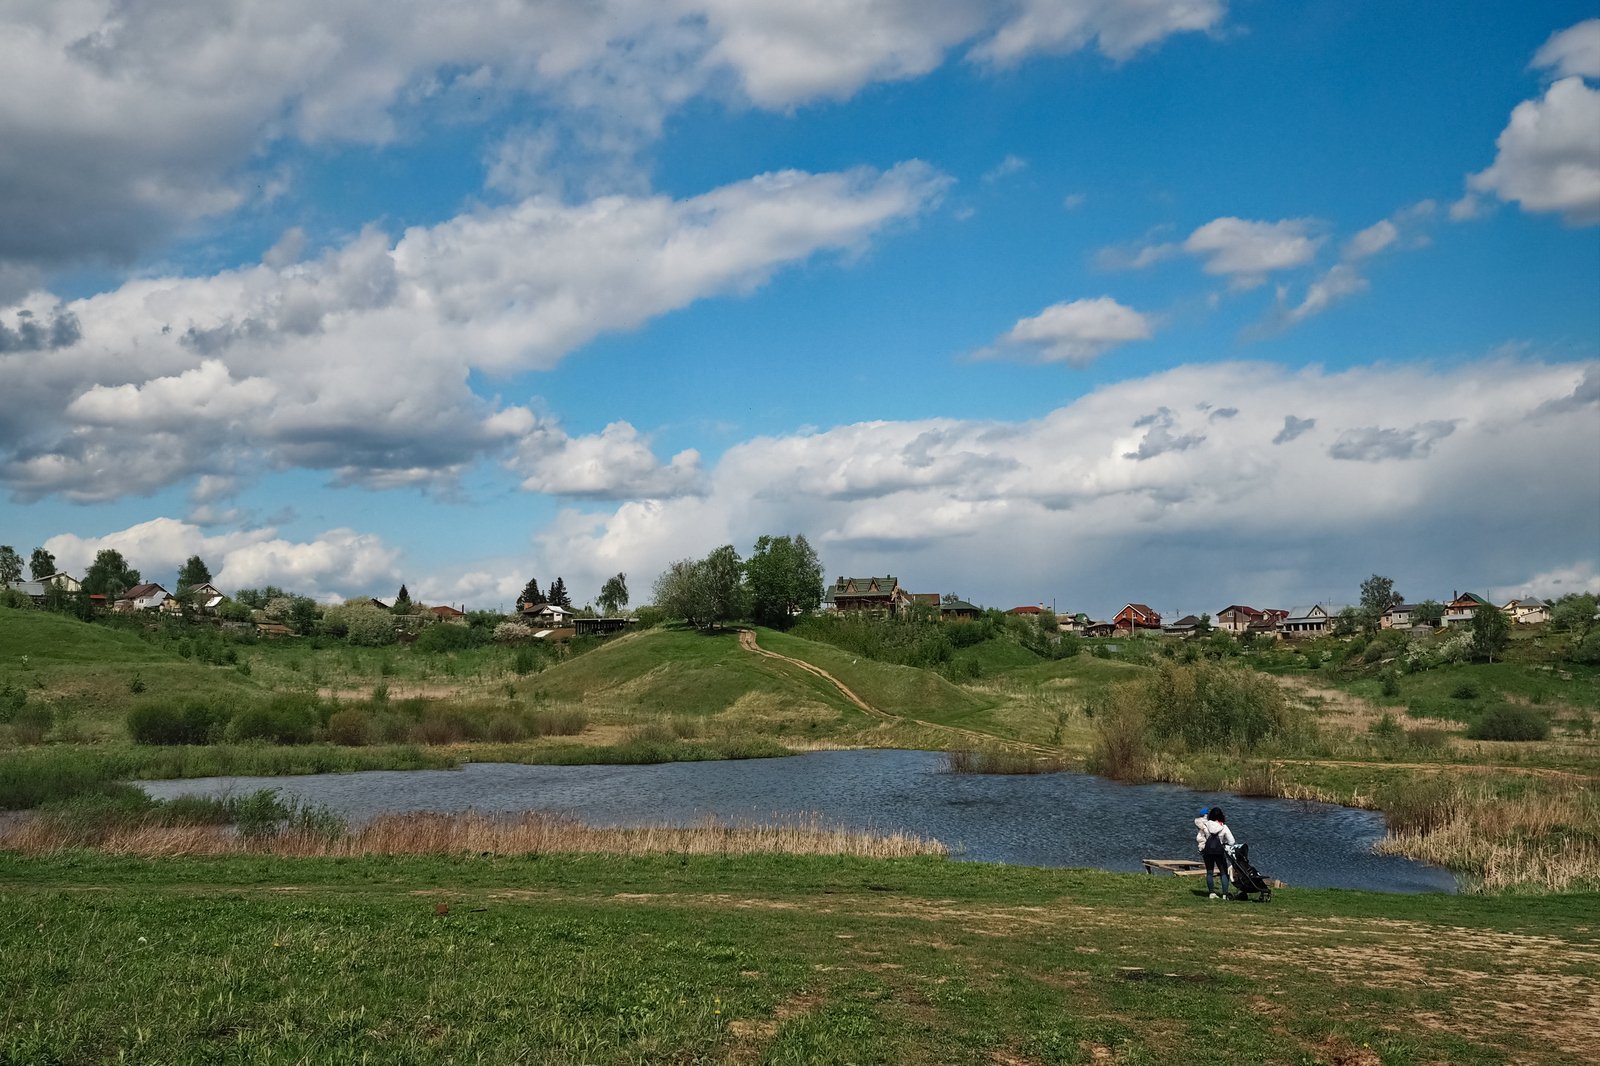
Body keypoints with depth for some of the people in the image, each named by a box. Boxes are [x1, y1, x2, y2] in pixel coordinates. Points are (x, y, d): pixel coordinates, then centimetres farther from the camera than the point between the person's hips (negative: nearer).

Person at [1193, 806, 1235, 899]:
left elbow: (1198, 838, -1)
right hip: (1220, 851, -2)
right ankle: (1225, 894, -3)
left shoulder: (1205, 825, -1)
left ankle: (1212, 892, 9)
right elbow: (1231, 841, -5)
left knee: (1209, 872, 12)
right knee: (1224, 873, 5)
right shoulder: (1224, 828, -5)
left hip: (1208, 851, 2)